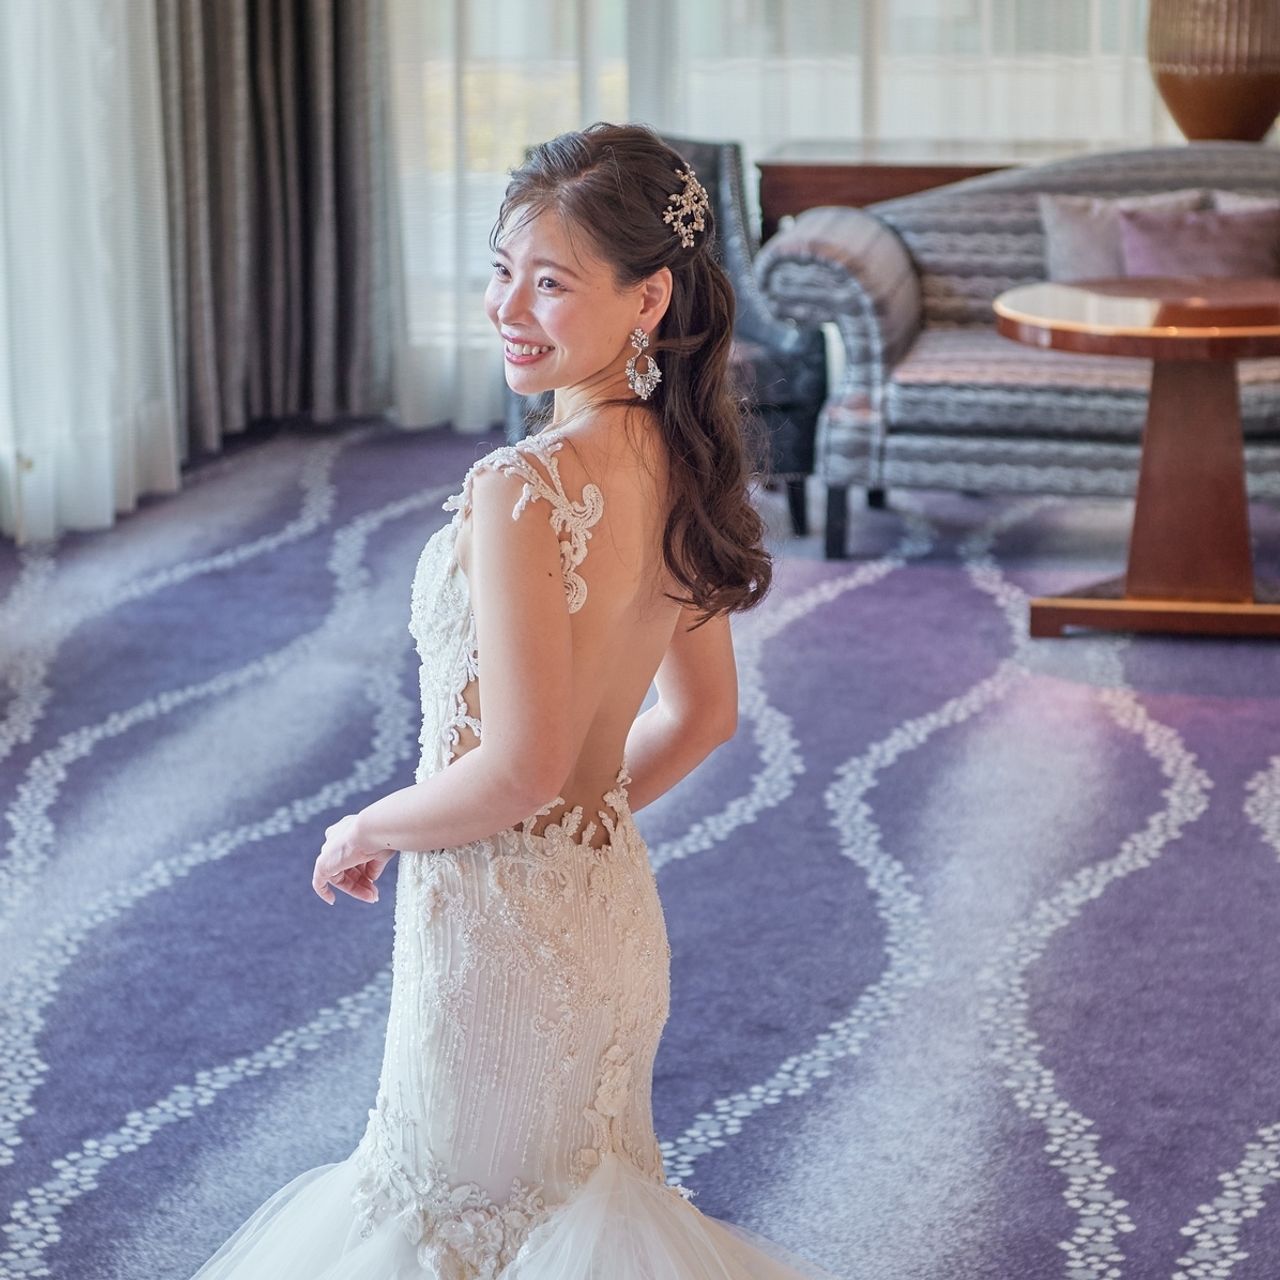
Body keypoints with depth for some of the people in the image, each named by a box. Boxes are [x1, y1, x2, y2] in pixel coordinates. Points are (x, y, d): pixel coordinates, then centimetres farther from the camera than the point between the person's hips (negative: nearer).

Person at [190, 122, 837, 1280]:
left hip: (500, 923, -8)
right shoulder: (679, 467, 0)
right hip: (616, 908, 8)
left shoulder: (523, 491, -25)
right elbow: (703, 716, 10)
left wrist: (367, 831, -9)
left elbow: (521, 767, -26)